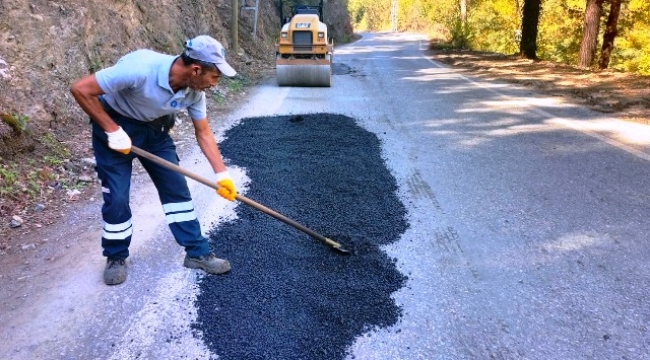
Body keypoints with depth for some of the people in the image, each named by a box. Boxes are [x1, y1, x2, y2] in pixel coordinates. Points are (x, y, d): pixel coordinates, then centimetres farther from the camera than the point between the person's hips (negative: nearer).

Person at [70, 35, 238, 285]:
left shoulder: (194, 90, -17)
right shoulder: (140, 69, -37)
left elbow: (203, 133, -4)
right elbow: (80, 89, -30)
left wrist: (221, 174, -8)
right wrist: (113, 130, -29)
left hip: (154, 127, 5)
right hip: (115, 123, -5)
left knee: (177, 187, 2)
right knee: (117, 197, -6)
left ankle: (197, 252, 13)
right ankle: (116, 258, 18)